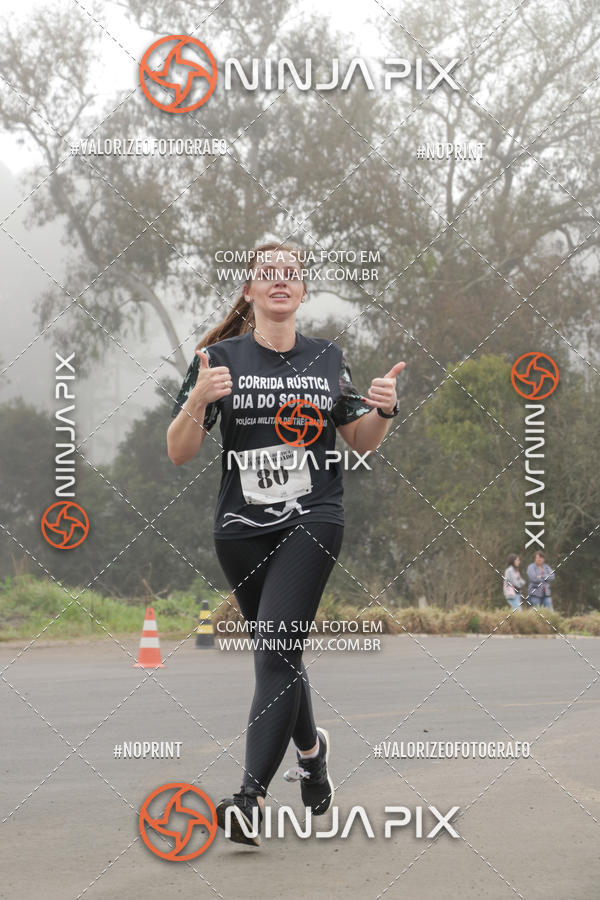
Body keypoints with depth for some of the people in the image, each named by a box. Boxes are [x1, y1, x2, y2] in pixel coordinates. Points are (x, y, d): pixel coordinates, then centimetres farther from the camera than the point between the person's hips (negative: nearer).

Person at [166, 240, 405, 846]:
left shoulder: (328, 358, 7)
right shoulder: (221, 357, 1)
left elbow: (362, 442, 17)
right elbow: (179, 453, -3)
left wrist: (384, 409, -3)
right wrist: (198, 398, -21)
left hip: (312, 523, -1)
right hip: (241, 530, 1)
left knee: (276, 652, -16)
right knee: (278, 652, 16)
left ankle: (250, 800, -20)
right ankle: (310, 746, 45)